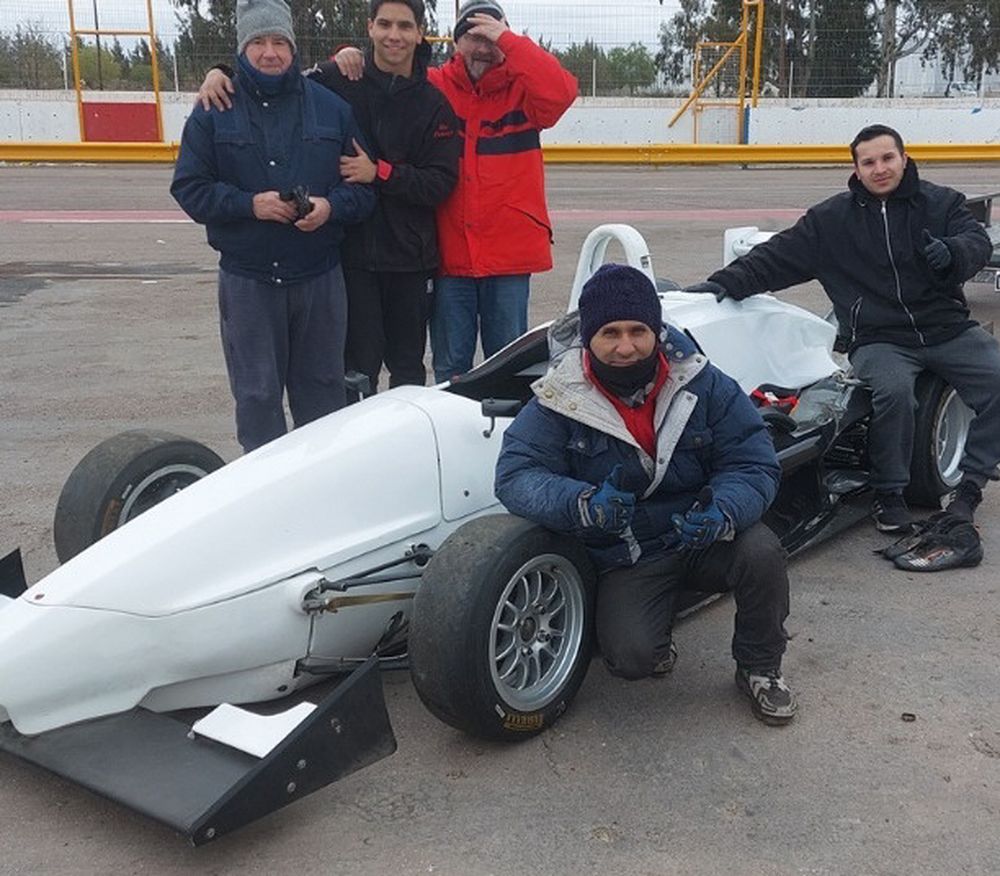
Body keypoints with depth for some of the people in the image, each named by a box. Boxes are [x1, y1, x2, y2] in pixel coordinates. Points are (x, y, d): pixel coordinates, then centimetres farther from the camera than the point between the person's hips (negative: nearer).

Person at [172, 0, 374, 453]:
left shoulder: (331, 107, 6)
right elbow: (189, 188, 0)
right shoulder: (214, 112, 2)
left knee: (322, 386, 11)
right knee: (256, 391, 6)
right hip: (246, 279, -1)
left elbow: (364, 184, 7)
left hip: (320, 277, 1)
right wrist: (248, 203, -15)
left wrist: (331, 206, -14)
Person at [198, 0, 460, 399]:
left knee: (408, 369, 13)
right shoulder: (336, 80, -1)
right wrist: (221, 73, -10)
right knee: (358, 368, 0)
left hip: (410, 258, 2)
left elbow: (441, 182, -4)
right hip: (351, 251, -1)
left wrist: (380, 173, -15)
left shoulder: (434, 104, 2)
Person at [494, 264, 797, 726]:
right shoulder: (560, 400, -12)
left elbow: (755, 465, -10)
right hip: (626, 561, -1)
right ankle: (657, 642, 16)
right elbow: (515, 475, -19)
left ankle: (759, 669, 2)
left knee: (761, 550, -29)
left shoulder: (702, 384, -9)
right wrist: (584, 504, -39)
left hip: (704, 539, 2)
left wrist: (722, 511, -34)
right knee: (630, 657, -25)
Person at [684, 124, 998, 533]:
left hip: (948, 328, 3)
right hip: (878, 338, -2)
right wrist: (726, 282, -13)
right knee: (893, 392, -32)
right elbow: (778, 256, 2)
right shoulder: (832, 219, 6)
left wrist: (951, 252, -29)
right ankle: (889, 492, -11)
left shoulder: (942, 203, 9)